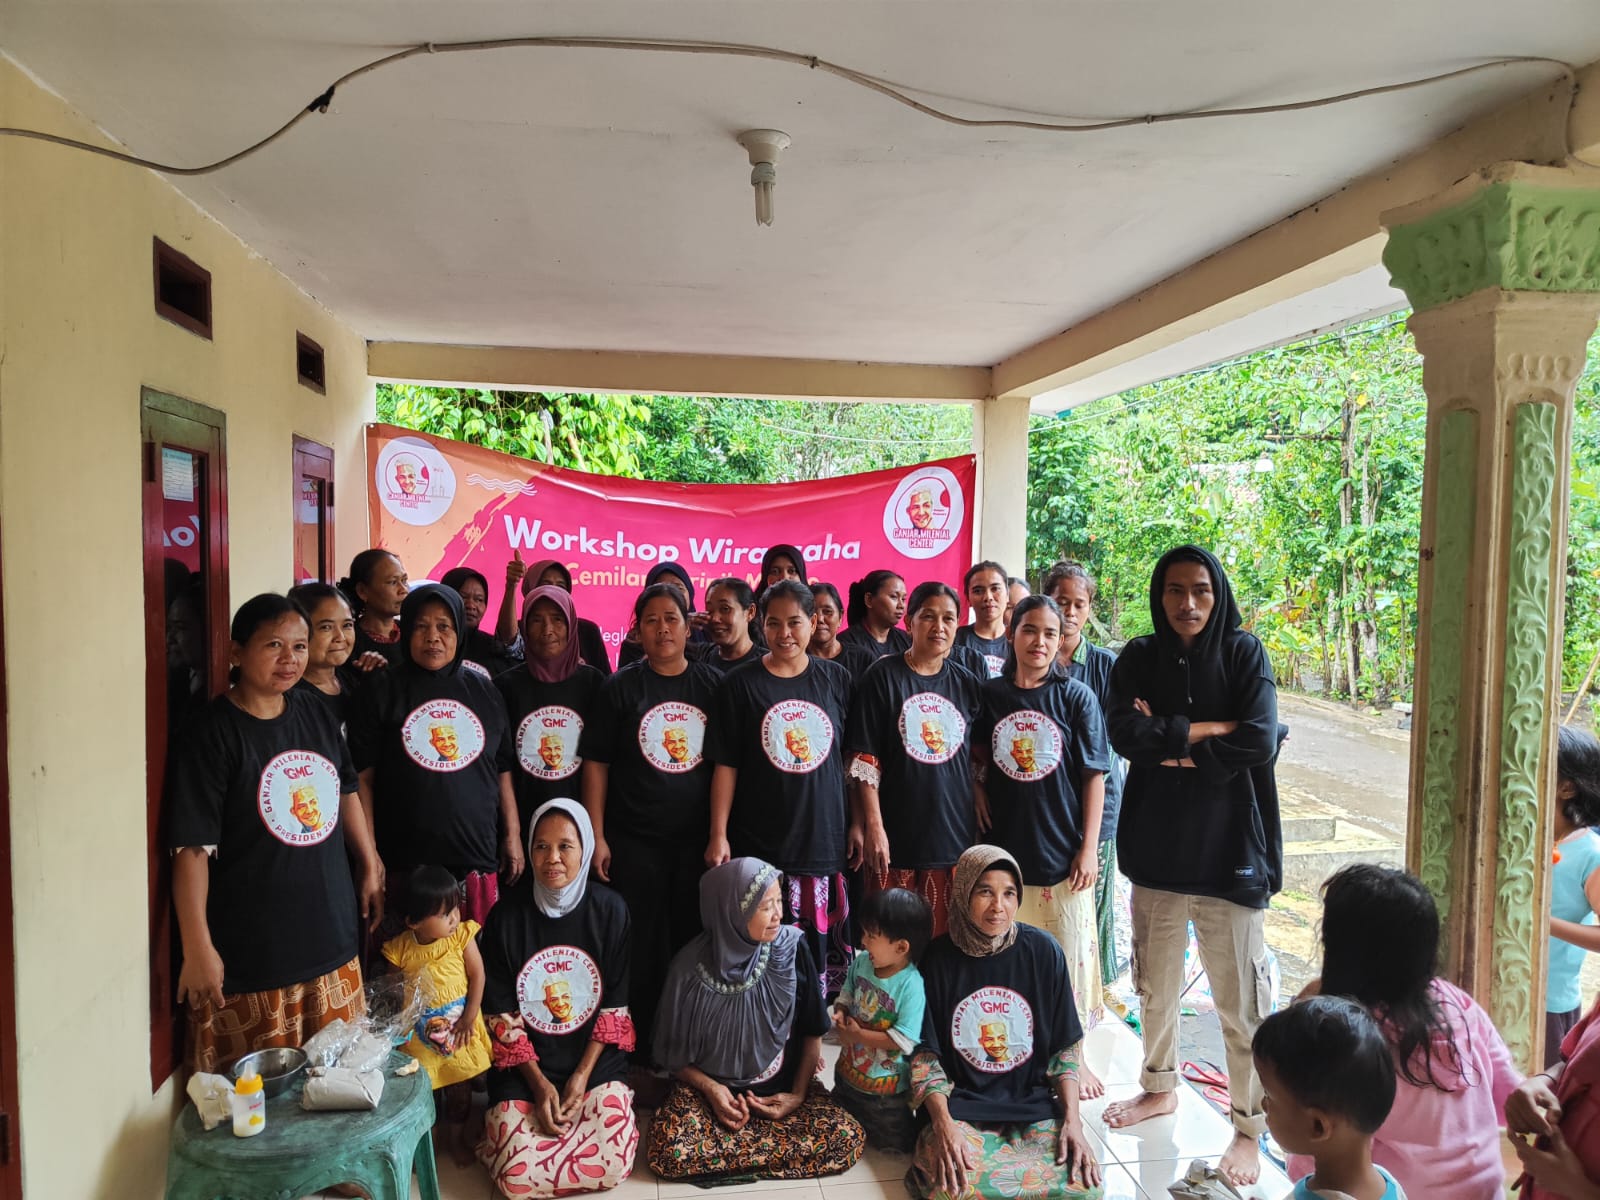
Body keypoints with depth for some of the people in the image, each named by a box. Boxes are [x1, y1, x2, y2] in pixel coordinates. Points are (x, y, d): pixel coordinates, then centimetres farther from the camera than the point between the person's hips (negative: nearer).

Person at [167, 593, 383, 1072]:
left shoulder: (316, 714, 5)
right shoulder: (211, 733, -14)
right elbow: (192, 847, -17)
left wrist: (370, 866, 16)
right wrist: (197, 948, -18)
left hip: (331, 937, 6)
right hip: (250, 953, -6)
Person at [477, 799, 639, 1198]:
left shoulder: (609, 909, -8)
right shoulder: (507, 915, -9)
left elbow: (615, 1006, -3)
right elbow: (501, 1014, -4)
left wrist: (582, 1076, -11)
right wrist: (539, 1082, -11)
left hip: (595, 1059, 1)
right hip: (525, 1062, 0)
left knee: (612, 1166, -17)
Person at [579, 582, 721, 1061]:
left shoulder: (713, 684, 2)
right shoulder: (621, 687, 0)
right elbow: (596, 763, 0)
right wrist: (597, 836, -5)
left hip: (699, 839, 1)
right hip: (635, 840, -1)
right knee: (642, 946, 7)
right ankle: (641, 1047, 23)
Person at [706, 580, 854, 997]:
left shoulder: (836, 679, 4)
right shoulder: (740, 683, -1)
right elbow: (726, 765, -1)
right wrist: (718, 835, -5)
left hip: (826, 838, 2)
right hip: (760, 843, -1)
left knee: (827, 949, 6)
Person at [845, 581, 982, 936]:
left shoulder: (967, 684, 9)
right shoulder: (883, 677, -3)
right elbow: (865, 761, -7)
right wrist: (873, 826, -12)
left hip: (955, 834, 3)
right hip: (896, 836, -3)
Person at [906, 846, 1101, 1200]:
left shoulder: (1043, 951, -3)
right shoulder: (938, 958, -7)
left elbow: (1066, 1045, 4)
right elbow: (925, 1051, -2)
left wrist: (1072, 1120, -6)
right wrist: (943, 1124, -15)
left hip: (1034, 1104, 3)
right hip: (961, 1105, -2)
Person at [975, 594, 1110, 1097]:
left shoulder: (1076, 697, -4)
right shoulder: (991, 694, 1)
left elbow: (1094, 775, -3)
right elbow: (975, 754, 15)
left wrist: (1088, 847, -7)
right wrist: (976, 788, -4)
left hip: (1062, 851, -2)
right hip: (1006, 847, 2)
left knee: (1068, 953, 7)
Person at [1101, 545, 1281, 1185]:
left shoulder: (1244, 653, -4)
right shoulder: (1138, 658, 2)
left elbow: (1259, 743, -15)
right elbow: (1123, 733, -13)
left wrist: (1171, 743, -11)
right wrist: (1209, 729, -13)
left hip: (1228, 845, -3)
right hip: (1156, 841, 3)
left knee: (1240, 997, 1)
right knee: (1156, 981, 17)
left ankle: (1249, 1126, 18)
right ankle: (1159, 1086, 38)